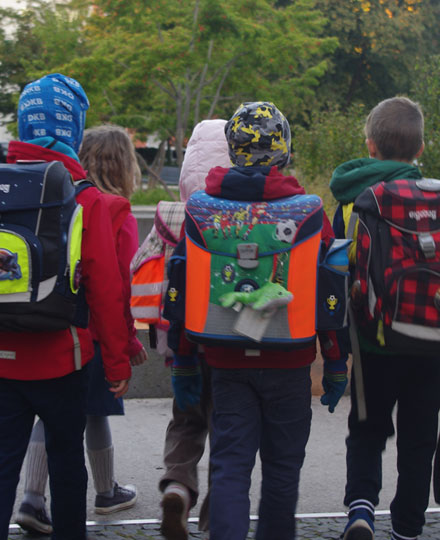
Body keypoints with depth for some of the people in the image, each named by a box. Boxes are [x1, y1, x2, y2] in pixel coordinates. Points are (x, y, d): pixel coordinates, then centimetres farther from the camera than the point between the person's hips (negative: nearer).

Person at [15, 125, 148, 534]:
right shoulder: (118, 215, -12)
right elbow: (126, 283, -11)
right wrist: (130, 340, -1)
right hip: (97, 332, -3)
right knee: (95, 412, 11)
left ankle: (32, 499, 0)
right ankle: (107, 492, 30)